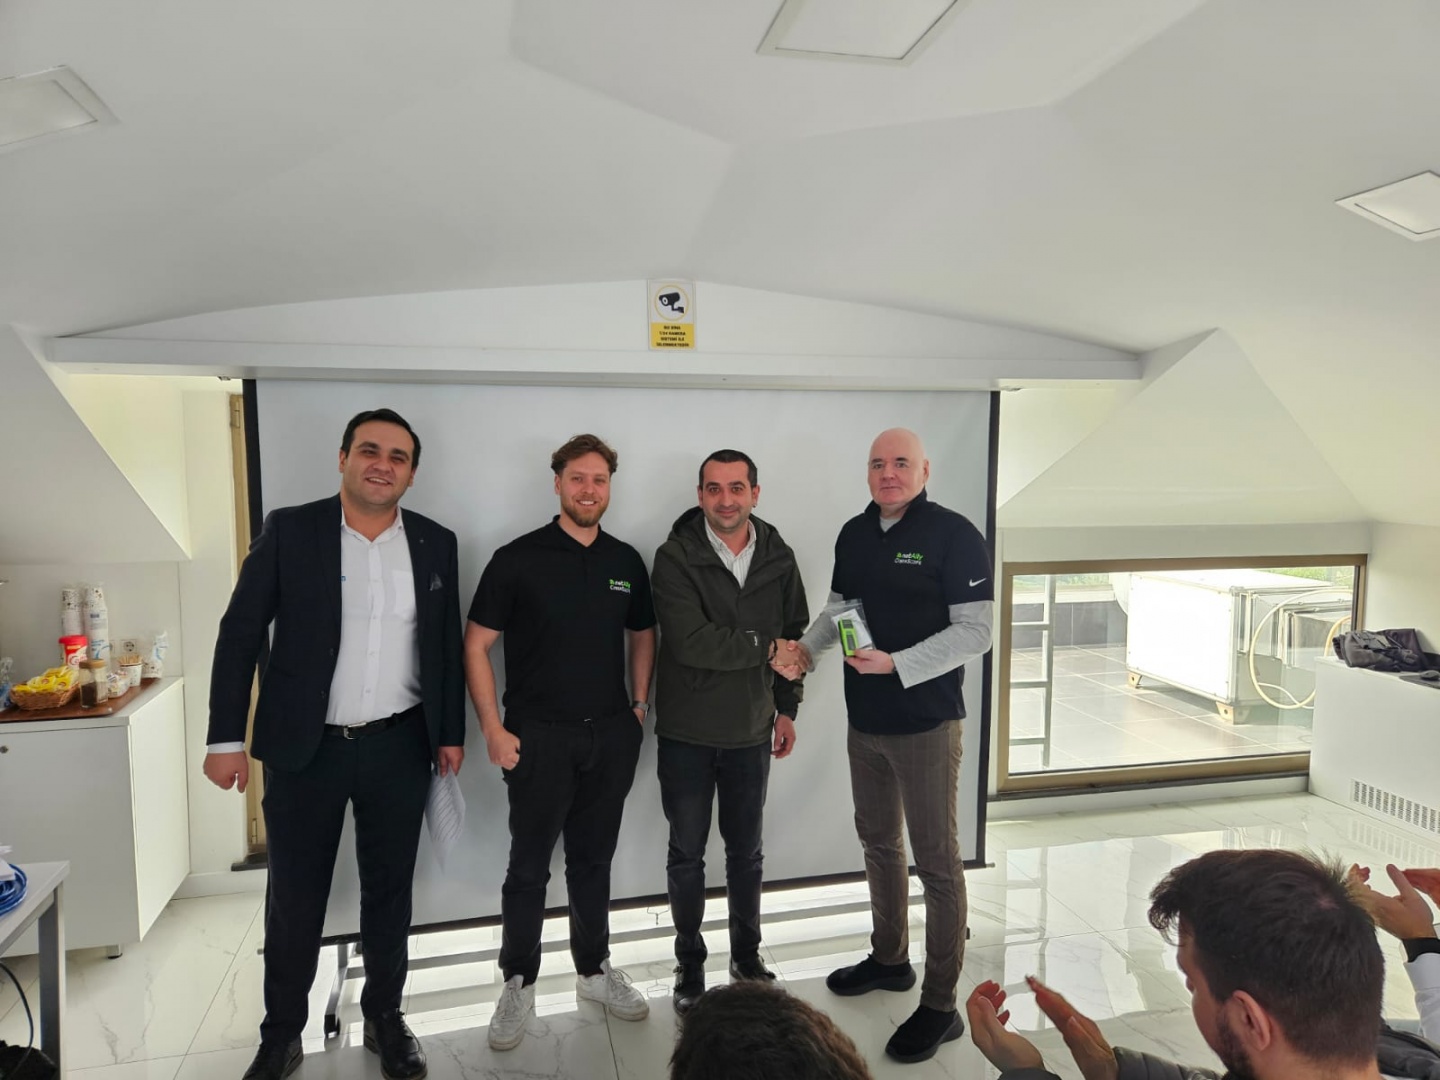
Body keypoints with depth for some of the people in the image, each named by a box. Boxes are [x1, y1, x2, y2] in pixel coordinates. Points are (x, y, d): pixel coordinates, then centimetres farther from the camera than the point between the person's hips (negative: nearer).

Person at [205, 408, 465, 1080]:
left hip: (399, 748, 2)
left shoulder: (435, 543, 2)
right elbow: (240, 635, -4)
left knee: (389, 890, 14)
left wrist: (451, 733, 7)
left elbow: (447, 645, 7)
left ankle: (385, 1018, 34)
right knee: (295, 896, 12)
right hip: (305, 748, -1)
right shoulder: (289, 531, -5)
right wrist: (226, 737, -6)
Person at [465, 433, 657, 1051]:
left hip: (610, 735, 3)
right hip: (538, 737, -3)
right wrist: (493, 730, -10)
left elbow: (641, 635, 16)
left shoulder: (626, 562, 4)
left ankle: (594, 968, 34)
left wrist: (638, 706, 6)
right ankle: (518, 984, 27)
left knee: (594, 861, 17)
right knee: (529, 867, 8)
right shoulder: (518, 558, -7)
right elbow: (476, 645, -6)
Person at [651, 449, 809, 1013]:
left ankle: (747, 955, 38)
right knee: (687, 854, 12)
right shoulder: (675, 557, -14)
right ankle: (690, 965, 31)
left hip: (752, 732, 3)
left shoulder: (779, 558, -1)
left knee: (747, 851, 18)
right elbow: (690, 642, -25)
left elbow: (794, 635, 8)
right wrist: (763, 646, -18)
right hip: (687, 733, -3)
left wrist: (787, 707, 7)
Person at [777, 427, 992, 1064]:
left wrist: (896, 664, -25)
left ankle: (940, 1004, 17)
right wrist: (807, 647, -3)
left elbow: (974, 632, -17)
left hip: (926, 724, -7)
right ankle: (890, 959, 41)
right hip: (865, 720, 7)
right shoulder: (854, 535, 7)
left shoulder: (954, 535, -13)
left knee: (936, 860, 3)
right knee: (878, 841, 20)